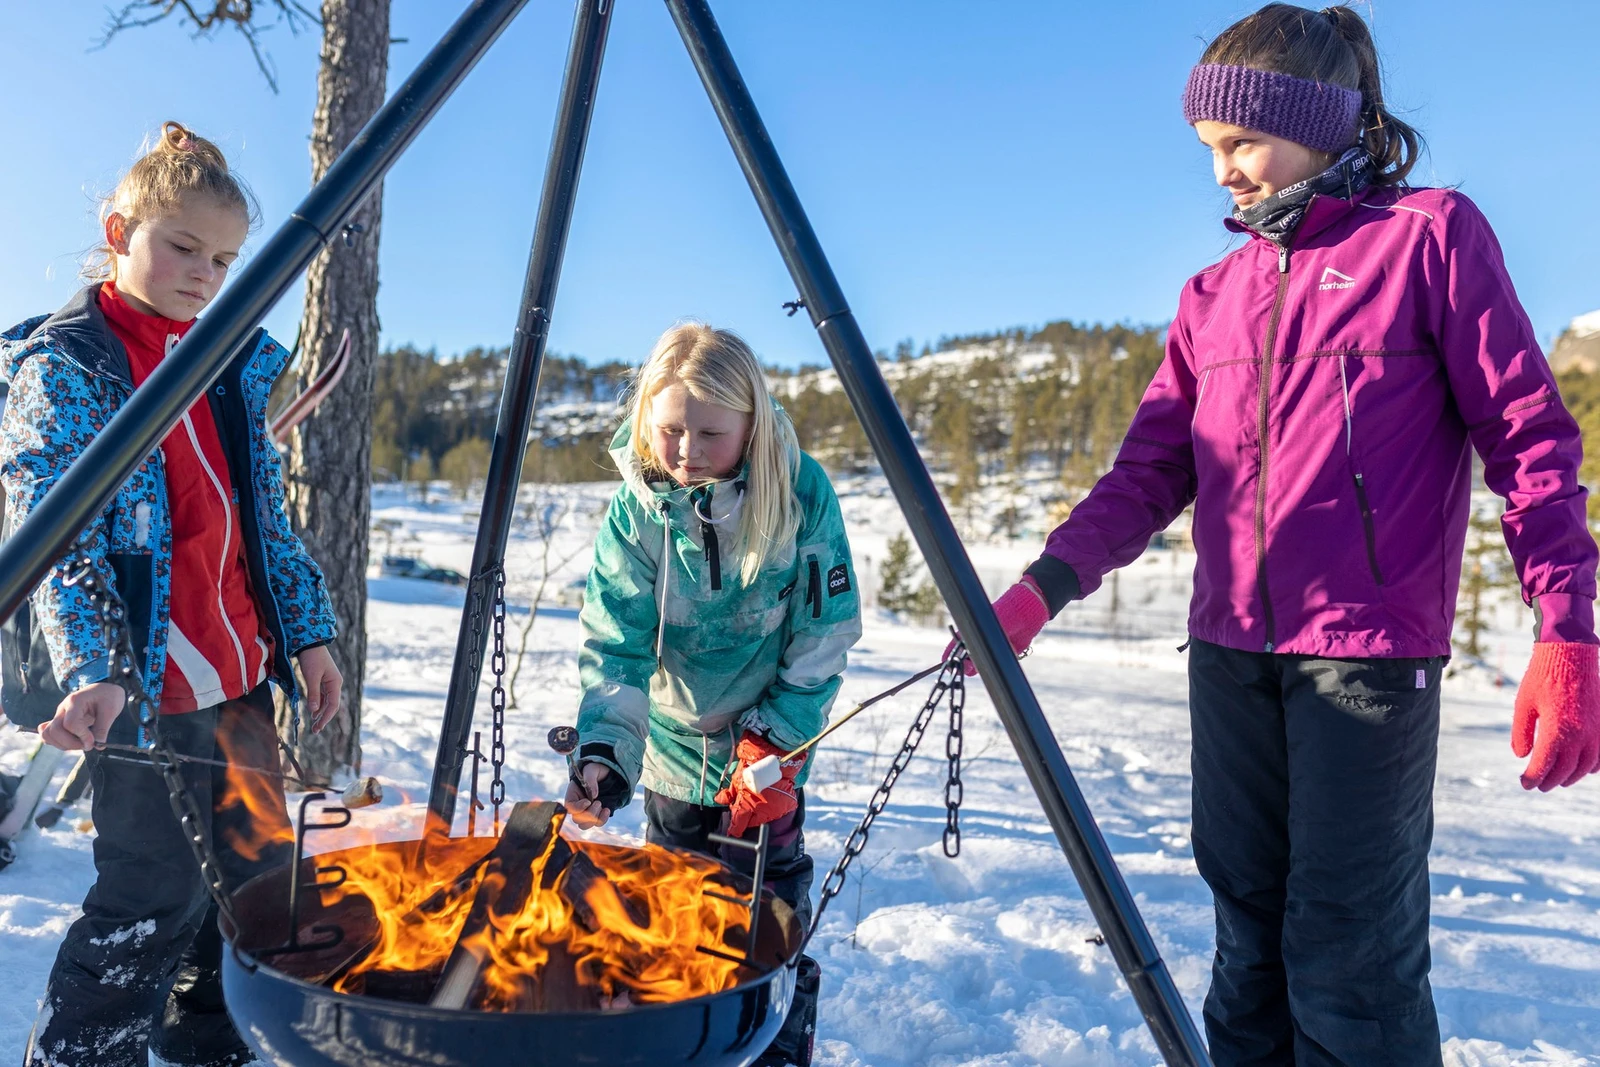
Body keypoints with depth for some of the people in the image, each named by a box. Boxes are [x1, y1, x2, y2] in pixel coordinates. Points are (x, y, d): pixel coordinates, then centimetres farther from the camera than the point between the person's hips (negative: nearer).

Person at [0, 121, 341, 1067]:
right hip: (140, 681, -7)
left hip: (239, 669, 7)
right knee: (154, 900, -1)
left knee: (258, 867, 15)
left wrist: (309, 627, 11)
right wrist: (90, 670, -27)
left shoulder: (238, 364, 12)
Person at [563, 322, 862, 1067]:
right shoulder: (637, 508, -15)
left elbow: (823, 639, -14)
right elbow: (614, 644, -18)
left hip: (766, 751, -2)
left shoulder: (801, 494, -20)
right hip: (672, 748, 3)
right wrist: (603, 752, -31)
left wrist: (773, 746, -16)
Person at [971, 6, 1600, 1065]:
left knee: (1347, 949, -2)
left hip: (1370, 652, -5)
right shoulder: (1216, 293, 15)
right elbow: (1153, 466, 7)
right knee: (1250, 930, 13)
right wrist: (1049, 583, -7)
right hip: (1231, 656, 5)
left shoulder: (1432, 234, 2)